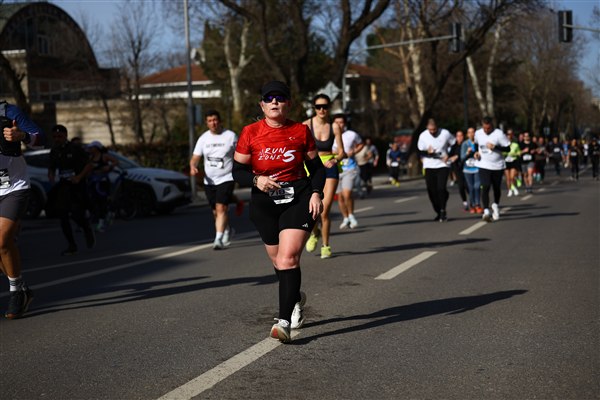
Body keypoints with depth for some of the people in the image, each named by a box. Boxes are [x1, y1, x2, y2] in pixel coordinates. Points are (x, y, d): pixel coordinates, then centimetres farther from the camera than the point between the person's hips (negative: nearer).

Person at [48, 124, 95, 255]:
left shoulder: (75, 149, -5)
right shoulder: (54, 151, 11)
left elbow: (89, 165, -7)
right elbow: (51, 168, 21)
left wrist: (79, 177, -20)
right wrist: (51, 176, -2)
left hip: (77, 186, -5)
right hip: (63, 186, 5)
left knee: (76, 214, -16)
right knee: (63, 216, -1)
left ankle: (88, 231, 17)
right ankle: (72, 246, 9)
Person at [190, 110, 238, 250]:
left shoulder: (230, 136, -4)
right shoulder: (203, 138, 5)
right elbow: (195, 157, 2)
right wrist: (193, 167, -19)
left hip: (226, 179, -4)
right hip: (209, 180, 4)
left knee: (221, 208, -18)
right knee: (216, 212, 13)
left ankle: (219, 239, -19)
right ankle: (227, 230, 39)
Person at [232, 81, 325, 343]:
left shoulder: (301, 131, 1)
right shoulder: (250, 133, 0)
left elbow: (316, 167, 10)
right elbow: (237, 171, 2)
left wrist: (316, 193, -5)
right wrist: (256, 179, -17)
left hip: (299, 199, -2)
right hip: (264, 203, 2)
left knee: (288, 258, -16)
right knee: (279, 261, 12)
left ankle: (284, 321, -16)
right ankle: (296, 299, 43)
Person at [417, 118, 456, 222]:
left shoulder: (445, 133, -7)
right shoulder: (423, 136, -5)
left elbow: (454, 145, 8)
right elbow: (420, 152, -1)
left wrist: (448, 155, -7)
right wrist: (428, 152, -22)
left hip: (443, 165, -2)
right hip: (429, 166, 2)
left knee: (441, 188, -17)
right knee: (432, 191, 2)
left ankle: (443, 211, -5)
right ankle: (439, 213, 16)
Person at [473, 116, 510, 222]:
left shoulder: (499, 134, -11)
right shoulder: (478, 133, 1)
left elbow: (508, 148, -9)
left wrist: (495, 147, -22)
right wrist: (477, 152, 2)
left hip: (497, 166, -1)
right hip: (484, 165, 1)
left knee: (497, 188, 13)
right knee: (485, 187, -15)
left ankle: (496, 205, 41)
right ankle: (486, 211, -19)